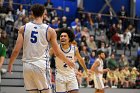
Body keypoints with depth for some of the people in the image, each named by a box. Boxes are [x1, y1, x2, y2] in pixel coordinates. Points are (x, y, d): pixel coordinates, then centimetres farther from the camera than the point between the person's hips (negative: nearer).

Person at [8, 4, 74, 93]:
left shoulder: (23, 28, 2)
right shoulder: (49, 30, -1)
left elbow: (16, 50, -1)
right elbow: (58, 53, 4)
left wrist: (10, 64, 14)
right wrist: (68, 62, 21)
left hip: (27, 66, 3)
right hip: (41, 65, -3)